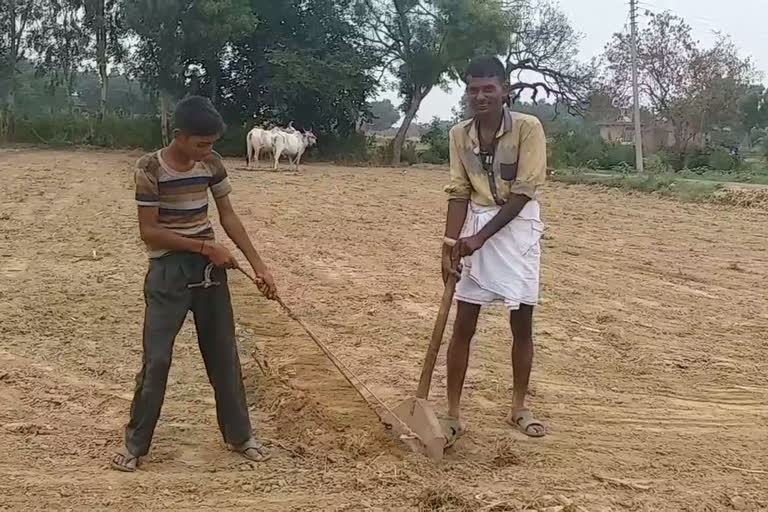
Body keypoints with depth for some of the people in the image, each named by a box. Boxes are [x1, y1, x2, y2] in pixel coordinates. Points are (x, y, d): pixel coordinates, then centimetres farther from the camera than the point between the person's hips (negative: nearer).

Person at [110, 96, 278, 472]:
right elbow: (149, 231, -15)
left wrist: (259, 265, 1)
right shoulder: (151, 168, -15)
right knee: (156, 359, -2)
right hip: (168, 272, -4)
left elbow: (228, 217, 6)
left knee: (224, 354, 11)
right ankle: (135, 444, 15)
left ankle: (238, 435, 25)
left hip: (209, 268, 5)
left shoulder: (211, 163, -1)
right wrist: (204, 247, -18)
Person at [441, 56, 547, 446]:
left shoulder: (528, 128, -14)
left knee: (522, 323, 7)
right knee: (463, 324, 2)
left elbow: (522, 193, -17)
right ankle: (453, 413, 10)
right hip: (475, 228, 3)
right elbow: (459, 193, -2)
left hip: (517, 228, -2)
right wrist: (450, 245, -12)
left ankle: (518, 407, 24)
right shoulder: (460, 134, -2)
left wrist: (481, 237, -19)